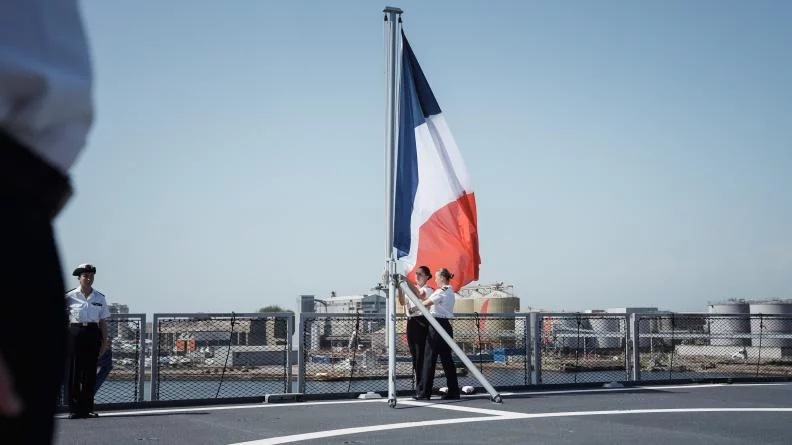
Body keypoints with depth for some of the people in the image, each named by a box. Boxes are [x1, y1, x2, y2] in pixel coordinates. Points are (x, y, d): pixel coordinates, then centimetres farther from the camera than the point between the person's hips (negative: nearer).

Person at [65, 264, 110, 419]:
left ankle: (87, 408, 10)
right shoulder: (69, 296, 2)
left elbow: (103, 321, 11)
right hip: (75, 332, -2)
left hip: (93, 333, 2)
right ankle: (74, 409, 2)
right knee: (75, 371, -3)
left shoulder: (100, 298, 10)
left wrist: (105, 340, 7)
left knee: (90, 371, 4)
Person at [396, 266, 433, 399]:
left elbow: (419, 295, -22)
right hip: (411, 322, 7)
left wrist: (407, 281, -26)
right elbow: (402, 302, 3)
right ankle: (418, 387, 14)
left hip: (422, 322, -7)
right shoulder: (411, 289, 18)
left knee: (421, 356, -9)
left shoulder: (428, 290, 0)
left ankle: (422, 389, -8)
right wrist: (400, 288, -11)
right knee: (414, 356, 9)